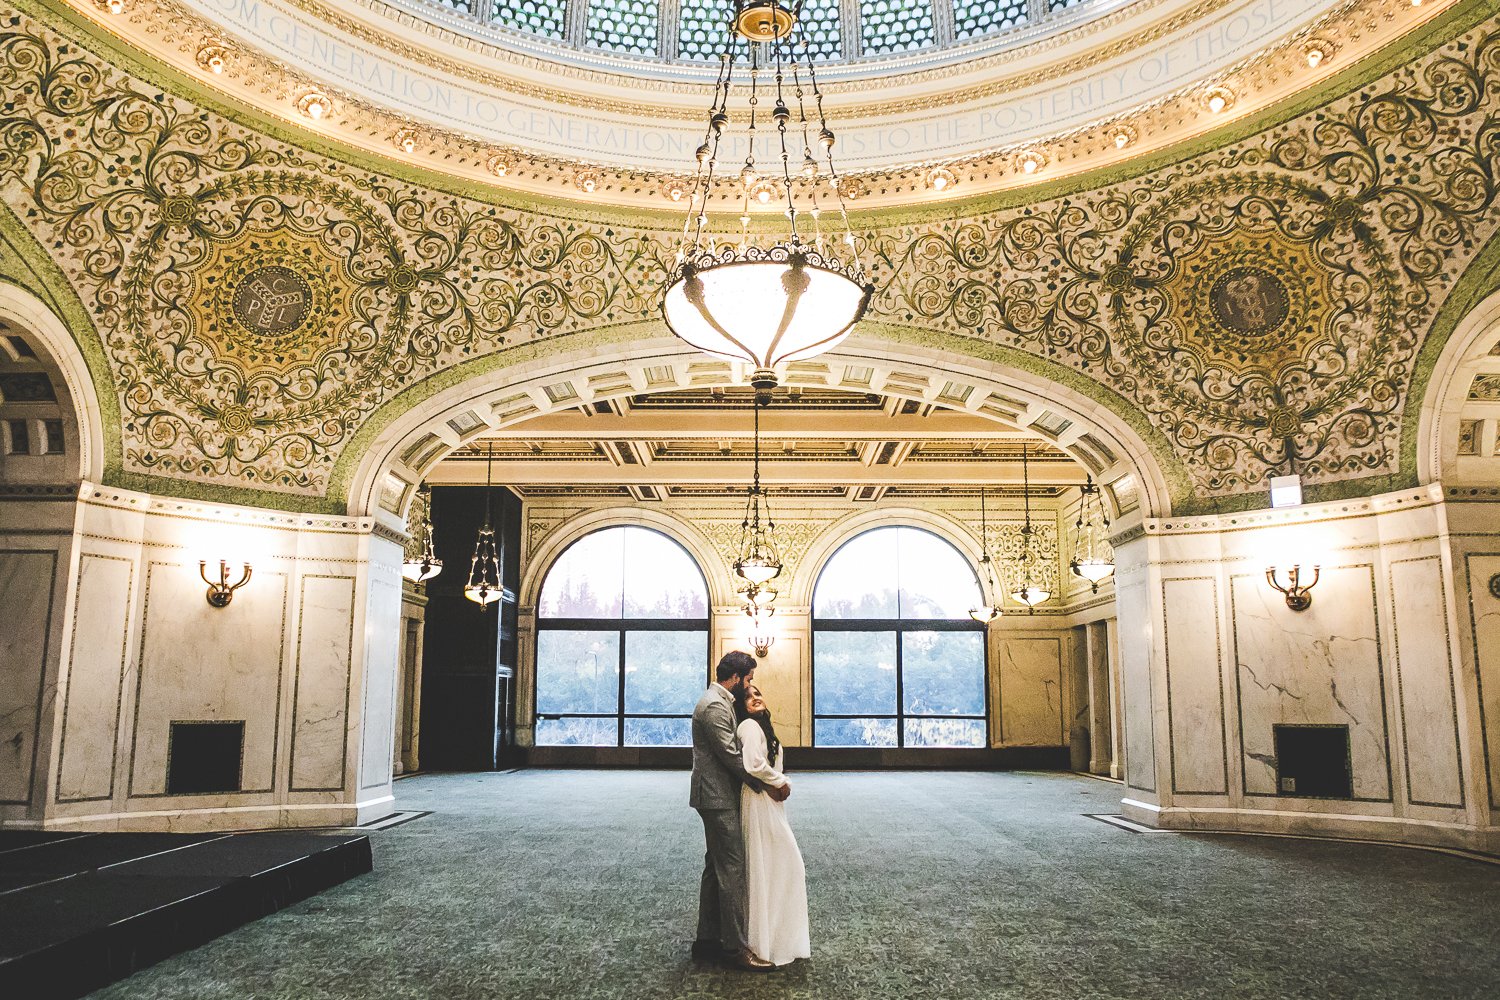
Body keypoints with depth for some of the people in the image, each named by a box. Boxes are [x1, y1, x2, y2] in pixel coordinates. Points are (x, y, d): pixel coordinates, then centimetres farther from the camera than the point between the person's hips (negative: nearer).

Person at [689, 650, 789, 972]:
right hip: (719, 798, -11)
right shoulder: (715, 706, -19)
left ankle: (708, 939, 22)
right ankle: (735, 946, -1)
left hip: (718, 797, 11)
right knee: (732, 869, -6)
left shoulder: (719, 701, 14)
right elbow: (732, 756, -21)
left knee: (717, 867, 15)